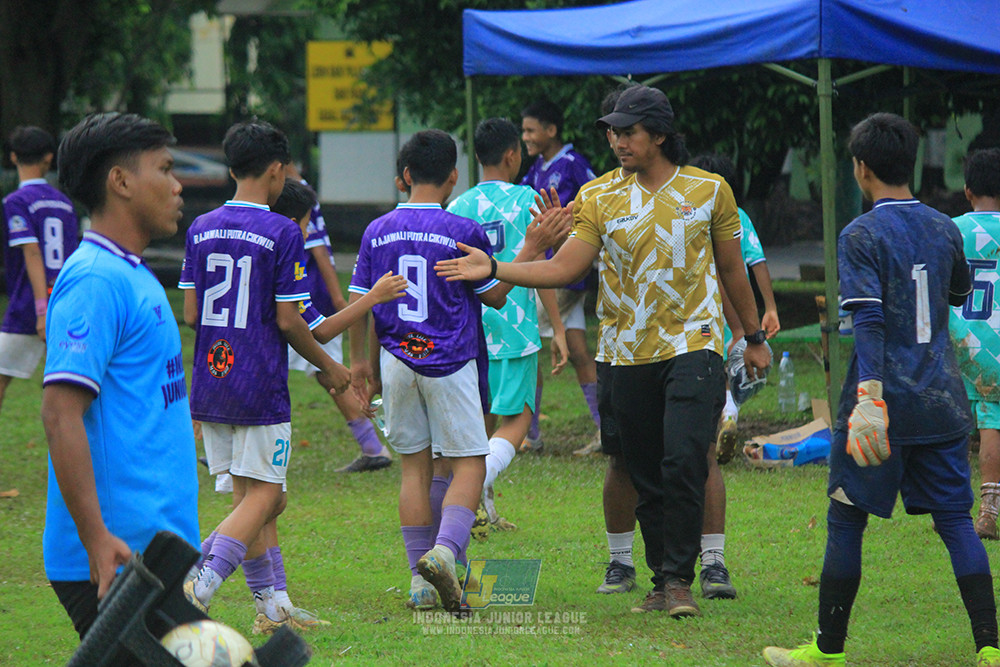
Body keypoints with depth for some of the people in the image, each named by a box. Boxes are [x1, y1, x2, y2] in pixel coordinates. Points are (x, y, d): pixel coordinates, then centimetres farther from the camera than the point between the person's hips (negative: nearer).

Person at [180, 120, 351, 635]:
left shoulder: (201, 228, 6)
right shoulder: (282, 232, -10)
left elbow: (190, 314, 7)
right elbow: (288, 321, -11)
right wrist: (328, 367, 3)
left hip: (210, 382, 6)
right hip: (260, 389, -6)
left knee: (252, 496, 13)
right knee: (262, 496, -2)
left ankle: (270, 608, 15)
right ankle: (200, 587, -21)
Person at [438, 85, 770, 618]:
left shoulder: (708, 190, 4)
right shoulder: (604, 203, 6)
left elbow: (732, 268, 13)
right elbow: (563, 268, 1)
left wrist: (754, 338, 18)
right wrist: (493, 269, -10)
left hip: (694, 345, -3)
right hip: (632, 355, 3)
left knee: (683, 463, -17)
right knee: (646, 479, 5)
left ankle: (679, 581, -14)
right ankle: (662, 583, 15)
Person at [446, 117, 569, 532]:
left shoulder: (457, 207, 6)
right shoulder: (525, 200, -4)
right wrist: (557, 328, -4)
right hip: (514, 327, -4)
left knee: (482, 420, 14)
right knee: (516, 418, -1)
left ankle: (484, 511, 10)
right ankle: (483, 478, -28)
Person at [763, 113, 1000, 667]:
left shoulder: (861, 236, -9)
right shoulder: (945, 229, 9)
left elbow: (870, 321, -20)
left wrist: (869, 397, -28)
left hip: (884, 398, -5)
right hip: (942, 402, 5)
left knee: (846, 520, 5)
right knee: (956, 520, 5)